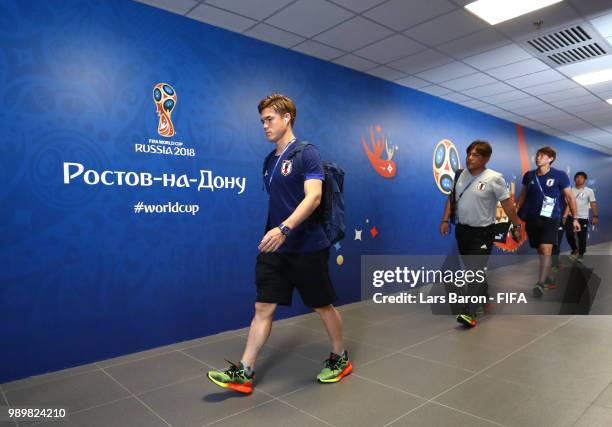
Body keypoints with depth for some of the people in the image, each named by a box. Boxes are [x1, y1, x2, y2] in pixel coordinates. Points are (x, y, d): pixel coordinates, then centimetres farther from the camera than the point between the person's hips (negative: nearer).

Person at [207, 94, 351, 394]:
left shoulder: (306, 153, -10)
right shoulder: (269, 160, 12)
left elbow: (313, 197, -23)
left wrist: (284, 228, -34)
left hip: (307, 248, -6)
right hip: (274, 248, 7)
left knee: (323, 307, 10)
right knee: (263, 309, 6)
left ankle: (340, 359, 32)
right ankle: (244, 373, 14)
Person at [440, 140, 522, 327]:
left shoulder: (494, 178, -13)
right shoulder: (460, 175, 3)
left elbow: (507, 204, -8)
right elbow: (452, 198, 11)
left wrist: (516, 226, -5)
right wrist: (445, 220, 4)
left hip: (483, 232, -6)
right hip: (462, 229, 6)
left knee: (476, 269, -11)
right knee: (471, 268, 18)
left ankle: (469, 313, -11)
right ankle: (485, 299, 40)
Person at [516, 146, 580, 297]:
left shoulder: (560, 175, -5)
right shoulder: (529, 175, 3)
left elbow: (570, 197, 2)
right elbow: (523, 195, 15)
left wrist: (575, 219, 2)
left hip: (550, 219, -4)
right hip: (532, 218, 4)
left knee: (546, 249, -17)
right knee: (540, 251, 12)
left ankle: (540, 284, -15)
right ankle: (549, 278, 32)